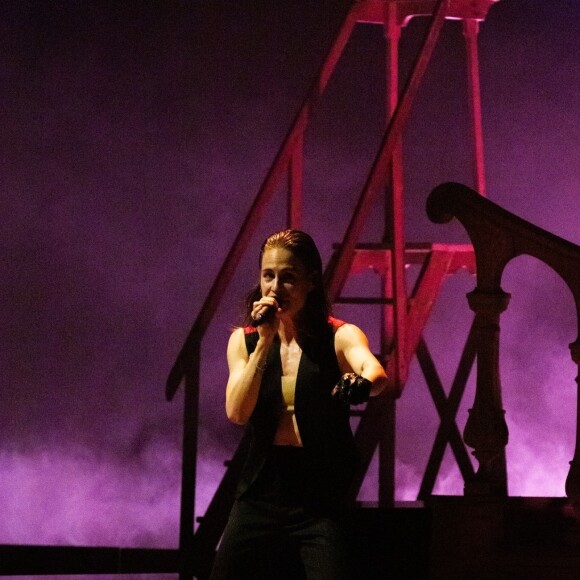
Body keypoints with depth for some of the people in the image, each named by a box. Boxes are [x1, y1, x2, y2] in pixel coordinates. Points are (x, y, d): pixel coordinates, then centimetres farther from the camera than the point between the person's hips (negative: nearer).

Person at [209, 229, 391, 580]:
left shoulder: (339, 336, -5)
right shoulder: (245, 340, 5)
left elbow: (378, 373, -26)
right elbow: (237, 413, -8)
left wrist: (363, 382, -50)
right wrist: (265, 341, -13)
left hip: (322, 498, -3)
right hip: (262, 489, 3)